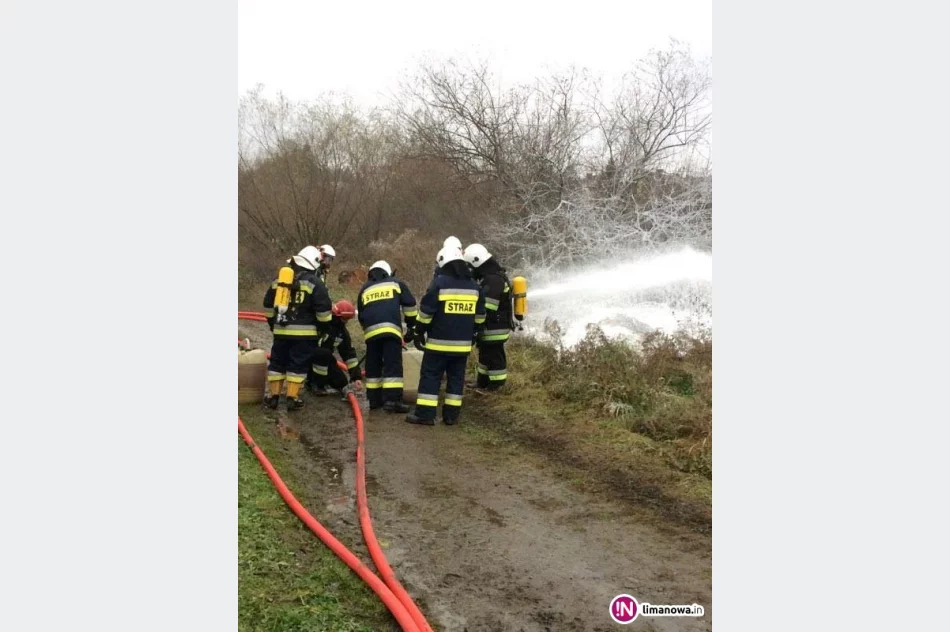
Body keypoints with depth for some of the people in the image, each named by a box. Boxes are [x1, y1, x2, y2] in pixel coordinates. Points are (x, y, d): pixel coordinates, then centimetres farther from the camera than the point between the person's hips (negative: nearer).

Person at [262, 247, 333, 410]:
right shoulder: (314, 283, -7)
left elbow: (268, 304, 18)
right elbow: (323, 309, -9)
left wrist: (274, 324, 28)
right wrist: (325, 327, 5)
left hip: (281, 331, 4)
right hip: (304, 332, -4)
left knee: (277, 363, 13)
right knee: (298, 365, 2)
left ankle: (273, 396, 13)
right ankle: (292, 398, 0)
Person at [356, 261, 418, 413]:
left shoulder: (364, 289, 28)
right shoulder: (395, 283, 20)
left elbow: (360, 315, 30)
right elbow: (409, 304, 12)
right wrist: (412, 326, 18)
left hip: (371, 331, 3)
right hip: (390, 329, -3)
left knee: (373, 366, 13)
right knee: (393, 365, -6)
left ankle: (374, 399, 16)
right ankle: (392, 400, -13)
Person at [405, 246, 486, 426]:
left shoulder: (440, 283, -10)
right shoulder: (474, 286, 7)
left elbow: (426, 311, -9)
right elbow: (479, 316, 15)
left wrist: (419, 332, 2)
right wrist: (472, 333, 26)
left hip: (439, 342, -5)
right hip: (463, 343, 5)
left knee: (430, 376, 2)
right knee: (456, 378, 11)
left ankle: (425, 414, 0)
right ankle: (451, 415, 12)